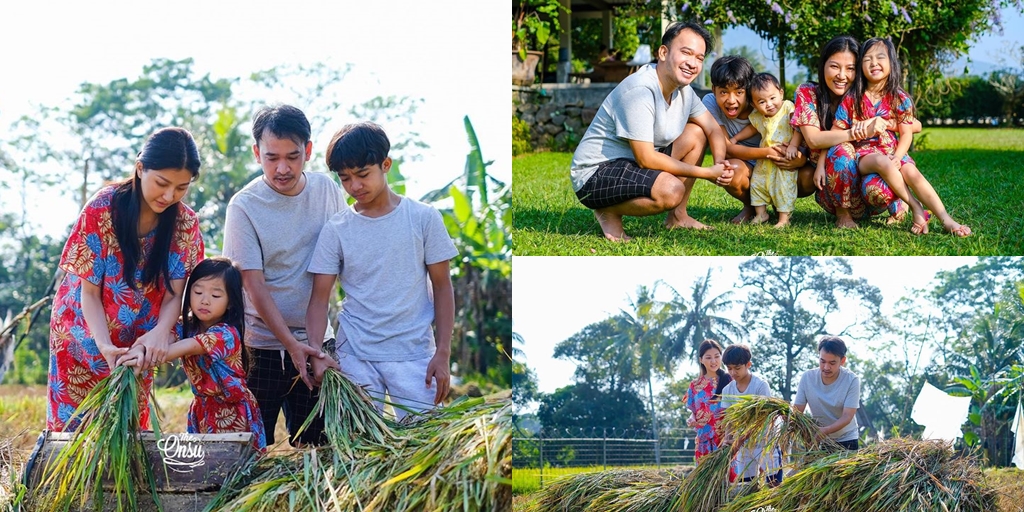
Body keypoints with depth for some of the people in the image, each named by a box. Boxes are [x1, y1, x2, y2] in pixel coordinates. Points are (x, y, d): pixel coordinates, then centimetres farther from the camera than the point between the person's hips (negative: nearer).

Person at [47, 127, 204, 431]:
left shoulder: (185, 224, -13)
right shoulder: (103, 208, -21)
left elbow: (174, 294, -13)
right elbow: (89, 291, -17)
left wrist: (161, 332, -35)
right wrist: (105, 347, -32)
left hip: (138, 345, 2)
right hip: (86, 336, -2)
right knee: (72, 426, 3)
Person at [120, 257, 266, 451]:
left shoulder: (227, 334, -20)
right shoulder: (185, 328, -2)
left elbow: (188, 347, -34)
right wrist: (139, 350, -44)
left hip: (233, 413, -5)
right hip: (203, 410, 5)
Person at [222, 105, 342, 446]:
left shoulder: (327, 190, 1)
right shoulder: (244, 206, -12)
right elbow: (254, 285, -13)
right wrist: (291, 344, -21)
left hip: (316, 343, 4)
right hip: (262, 345, -4)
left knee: (316, 445, 6)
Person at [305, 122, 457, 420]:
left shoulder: (424, 218, -2)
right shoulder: (336, 230, 1)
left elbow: (442, 287, 1)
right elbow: (319, 298, 0)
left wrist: (443, 354, -5)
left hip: (414, 353, -1)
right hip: (355, 357, 1)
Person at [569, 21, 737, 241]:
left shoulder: (684, 90, 3)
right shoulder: (639, 91, -25)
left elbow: (714, 130, 11)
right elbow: (646, 159, -26)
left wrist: (720, 164, -13)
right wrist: (706, 173, -21)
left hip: (633, 165, 10)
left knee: (695, 133, 7)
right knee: (671, 189, -32)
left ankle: (678, 216, 12)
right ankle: (609, 212, -6)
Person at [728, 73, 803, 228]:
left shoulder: (789, 108, -14)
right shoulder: (757, 116, 4)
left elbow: (798, 128, -19)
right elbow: (752, 128, 25)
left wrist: (793, 146, -29)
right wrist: (735, 138, 24)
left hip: (786, 160, -7)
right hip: (765, 161, 7)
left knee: (784, 185, -12)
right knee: (757, 182, 10)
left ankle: (784, 218, -6)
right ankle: (760, 213, 23)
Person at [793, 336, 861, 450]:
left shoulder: (852, 380, -16)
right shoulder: (807, 377, -9)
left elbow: (847, 416, -21)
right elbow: (797, 410, -8)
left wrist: (825, 430, -39)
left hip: (846, 441, -2)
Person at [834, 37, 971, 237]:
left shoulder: (900, 99, 1)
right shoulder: (851, 99, -2)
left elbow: (906, 134, -1)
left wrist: (897, 158, -19)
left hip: (892, 152, 2)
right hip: (864, 153, -2)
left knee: (911, 172, -29)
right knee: (883, 163, -37)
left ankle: (947, 220, -36)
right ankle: (916, 208, -26)